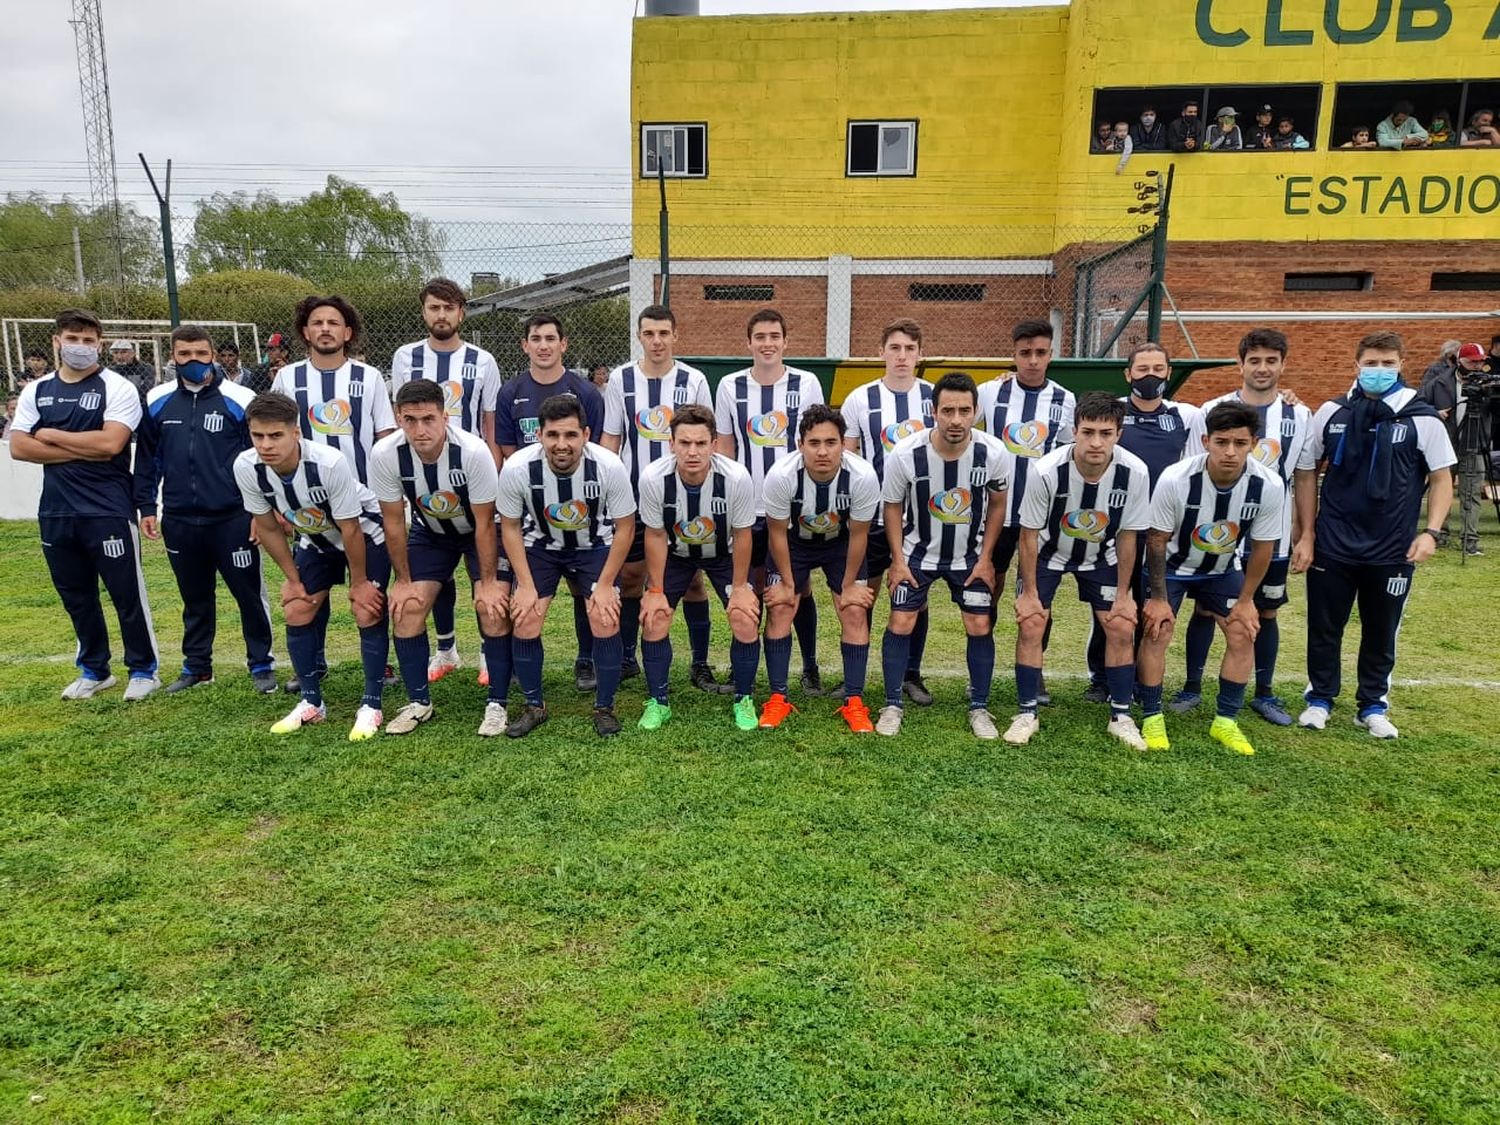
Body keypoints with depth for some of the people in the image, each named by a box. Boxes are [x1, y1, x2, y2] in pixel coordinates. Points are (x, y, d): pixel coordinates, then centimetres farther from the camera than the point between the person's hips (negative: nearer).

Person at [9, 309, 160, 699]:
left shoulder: (117, 388, -4)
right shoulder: (36, 391, 10)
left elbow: (110, 442, -17)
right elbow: (19, 447, 1)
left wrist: (51, 435, -6)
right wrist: (83, 451, -10)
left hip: (109, 512, -5)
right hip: (55, 513, 5)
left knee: (127, 593, 1)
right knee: (75, 595, 13)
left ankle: (143, 669, 13)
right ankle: (94, 670, 27)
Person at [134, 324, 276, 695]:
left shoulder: (240, 400, -5)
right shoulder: (156, 402, 6)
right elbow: (146, 458, 13)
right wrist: (146, 507, 9)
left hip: (233, 519, -4)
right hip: (179, 521, 4)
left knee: (249, 594, 4)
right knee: (194, 598, 15)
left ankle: (261, 664, 15)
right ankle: (196, 666, 28)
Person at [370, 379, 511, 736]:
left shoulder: (473, 451, -34)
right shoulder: (384, 455, -26)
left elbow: (484, 524, -23)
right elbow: (393, 522, -12)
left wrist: (487, 584, -19)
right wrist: (403, 581, -7)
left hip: (480, 530, -3)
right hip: (429, 532, 3)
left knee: (493, 609, -17)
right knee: (407, 608, -8)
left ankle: (497, 704, -2)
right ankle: (419, 702, 10)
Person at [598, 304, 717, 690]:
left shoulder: (694, 380, 0)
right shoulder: (620, 379, 3)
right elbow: (610, 439, 7)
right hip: (633, 497, 1)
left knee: (691, 579, 2)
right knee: (630, 576, 8)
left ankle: (700, 664, 12)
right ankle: (626, 659, 22)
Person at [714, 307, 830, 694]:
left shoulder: (807, 384, 0)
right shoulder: (730, 386, 3)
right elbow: (724, 447, 8)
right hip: (748, 507, 1)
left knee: (799, 588, 5)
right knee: (753, 588, 9)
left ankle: (810, 667, 18)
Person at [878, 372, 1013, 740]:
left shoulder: (995, 454, -20)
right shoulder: (905, 454, -23)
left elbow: (997, 505, -2)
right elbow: (893, 506, -6)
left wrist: (985, 558, -5)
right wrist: (897, 560, -8)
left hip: (971, 555, 1)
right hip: (918, 551, -1)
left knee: (980, 626, -3)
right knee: (901, 622, -6)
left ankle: (979, 708, 15)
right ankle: (892, 705, 10)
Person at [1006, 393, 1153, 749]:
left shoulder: (1135, 473, -27)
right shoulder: (1047, 471, -33)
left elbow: (1126, 536, -11)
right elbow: (1030, 533, -18)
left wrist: (1123, 594, -6)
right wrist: (1029, 593, -13)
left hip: (1101, 557, 2)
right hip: (1047, 552, -2)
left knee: (1122, 628, -3)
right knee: (1030, 625, -10)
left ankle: (1121, 716, 13)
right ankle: (1027, 713, 6)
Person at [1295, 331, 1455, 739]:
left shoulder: (1422, 419, -3)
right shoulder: (1332, 413, 0)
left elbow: (1441, 479, 3)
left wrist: (1431, 531, -10)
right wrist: (1305, 534, 4)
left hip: (1392, 551, 0)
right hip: (1332, 547, 1)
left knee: (1381, 633, 11)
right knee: (1324, 628, 9)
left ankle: (1372, 706, 26)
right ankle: (1319, 699, 25)